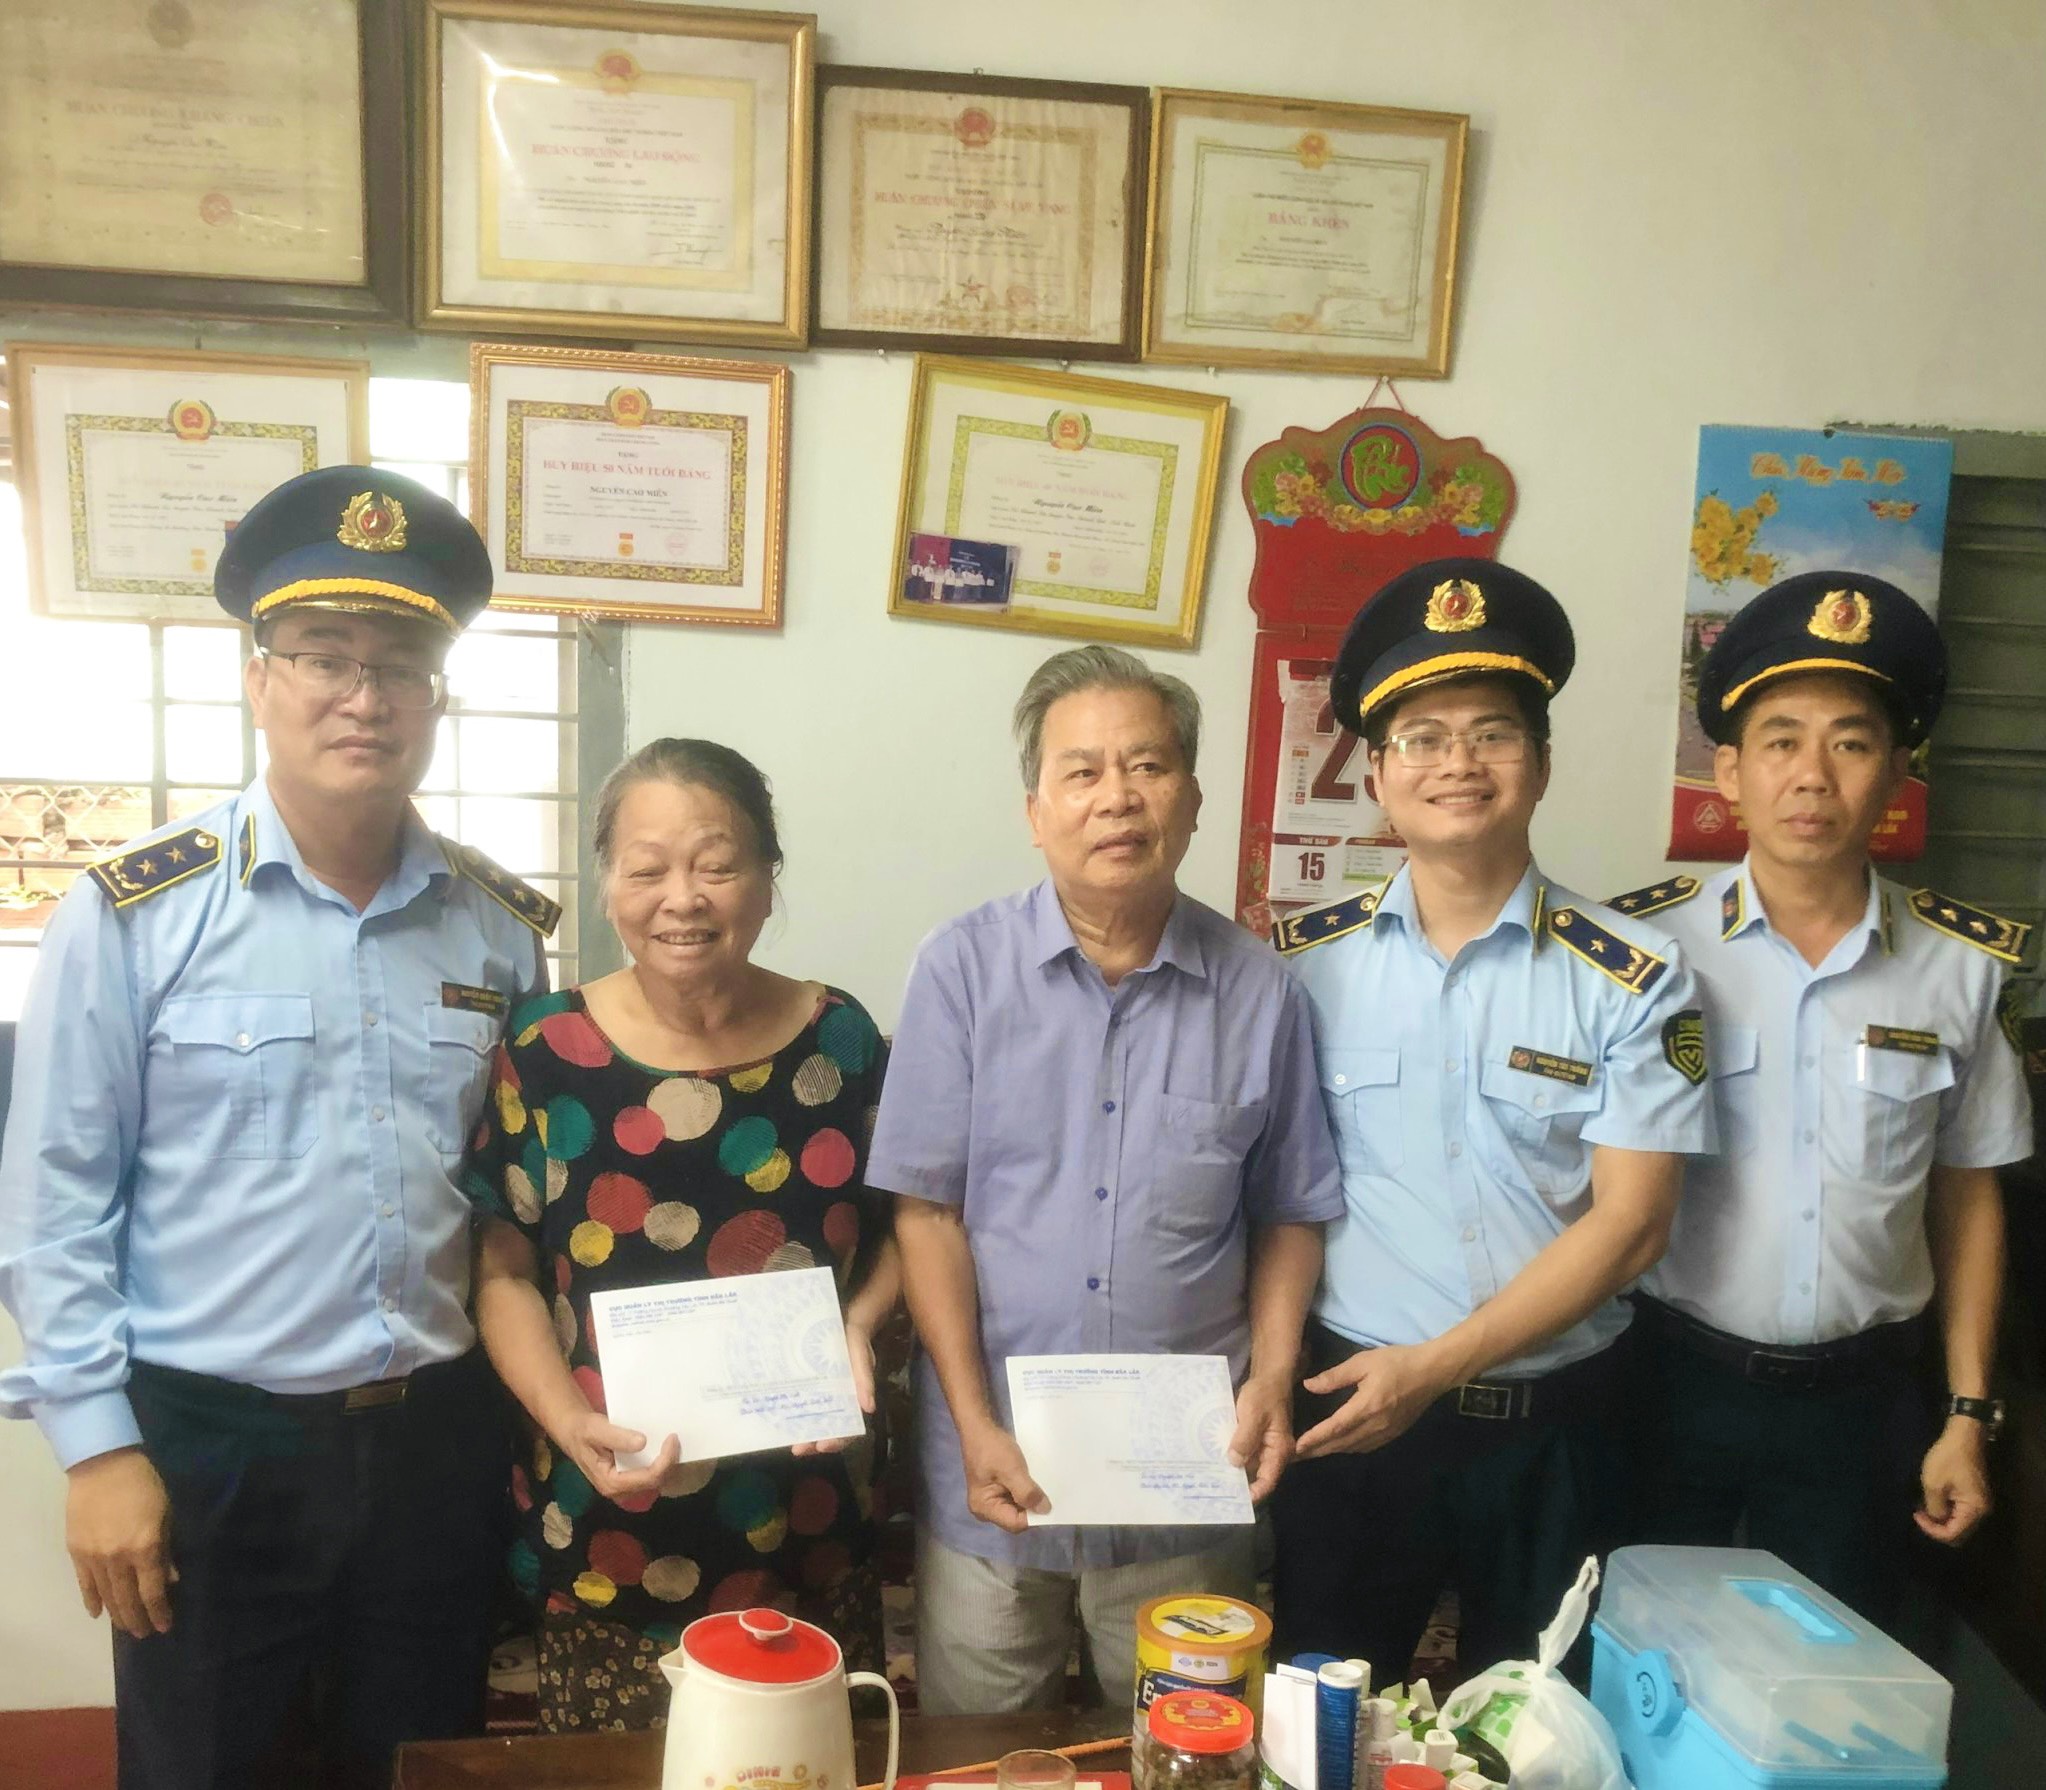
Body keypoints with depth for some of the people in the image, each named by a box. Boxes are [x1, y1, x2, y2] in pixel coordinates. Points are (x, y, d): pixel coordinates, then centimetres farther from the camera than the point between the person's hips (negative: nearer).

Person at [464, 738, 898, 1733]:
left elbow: (896, 1231, 7)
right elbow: (504, 1274, -1)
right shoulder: (548, 1054, -7)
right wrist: (567, 1418, -16)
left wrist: (860, 1325, -12)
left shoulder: (838, 1041, -3)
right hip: (605, 1540, -1)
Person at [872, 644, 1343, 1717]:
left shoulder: (1259, 992, -2)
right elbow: (928, 1209, -7)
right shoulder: (964, 968, -8)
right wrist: (977, 1429, -11)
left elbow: (1289, 1216, 7)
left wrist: (1271, 1380, -6)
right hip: (996, 1470, -1)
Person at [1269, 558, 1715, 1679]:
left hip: (1554, 1425, 0)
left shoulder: (1632, 983, -7)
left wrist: (1434, 1368, -15)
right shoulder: (1306, 960, -2)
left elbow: (1629, 1225, -10)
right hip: (1349, 1406, 1)